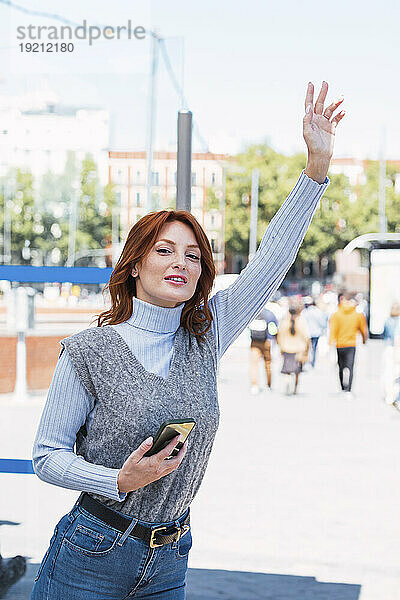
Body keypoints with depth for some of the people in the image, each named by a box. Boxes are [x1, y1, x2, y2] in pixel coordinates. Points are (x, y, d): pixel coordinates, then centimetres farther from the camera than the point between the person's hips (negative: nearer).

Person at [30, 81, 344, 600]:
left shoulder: (205, 338, 2)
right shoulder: (88, 352, -10)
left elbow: (271, 261, -1)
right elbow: (47, 455, -6)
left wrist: (317, 165, -8)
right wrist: (121, 480, -22)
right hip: (92, 555, -4)